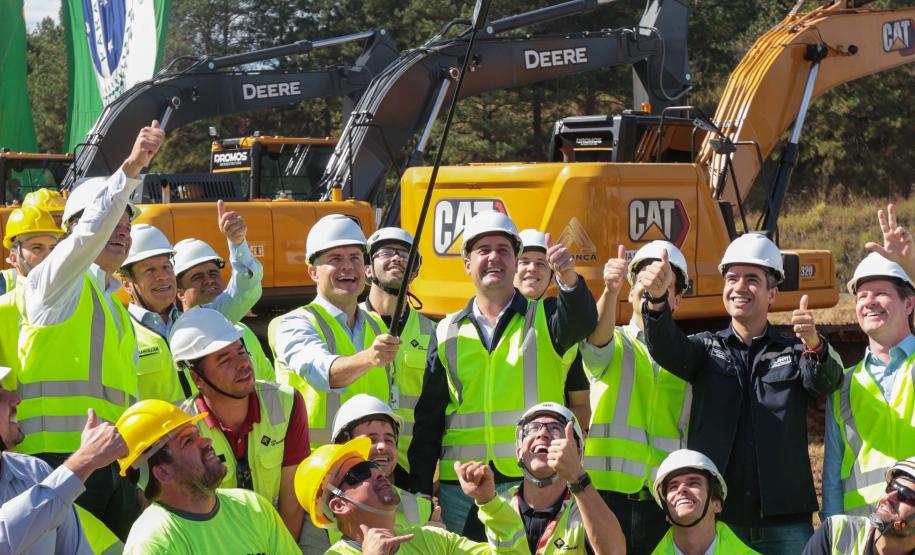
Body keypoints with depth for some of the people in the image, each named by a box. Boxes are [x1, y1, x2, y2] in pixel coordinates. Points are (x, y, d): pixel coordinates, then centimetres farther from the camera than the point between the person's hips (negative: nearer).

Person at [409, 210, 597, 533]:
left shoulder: (543, 320, 7)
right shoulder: (447, 334, 12)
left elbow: (582, 322, -17)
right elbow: (428, 419, 12)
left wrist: (569, 278, -37)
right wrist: (420, 492, 7)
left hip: (534, 484, -2)